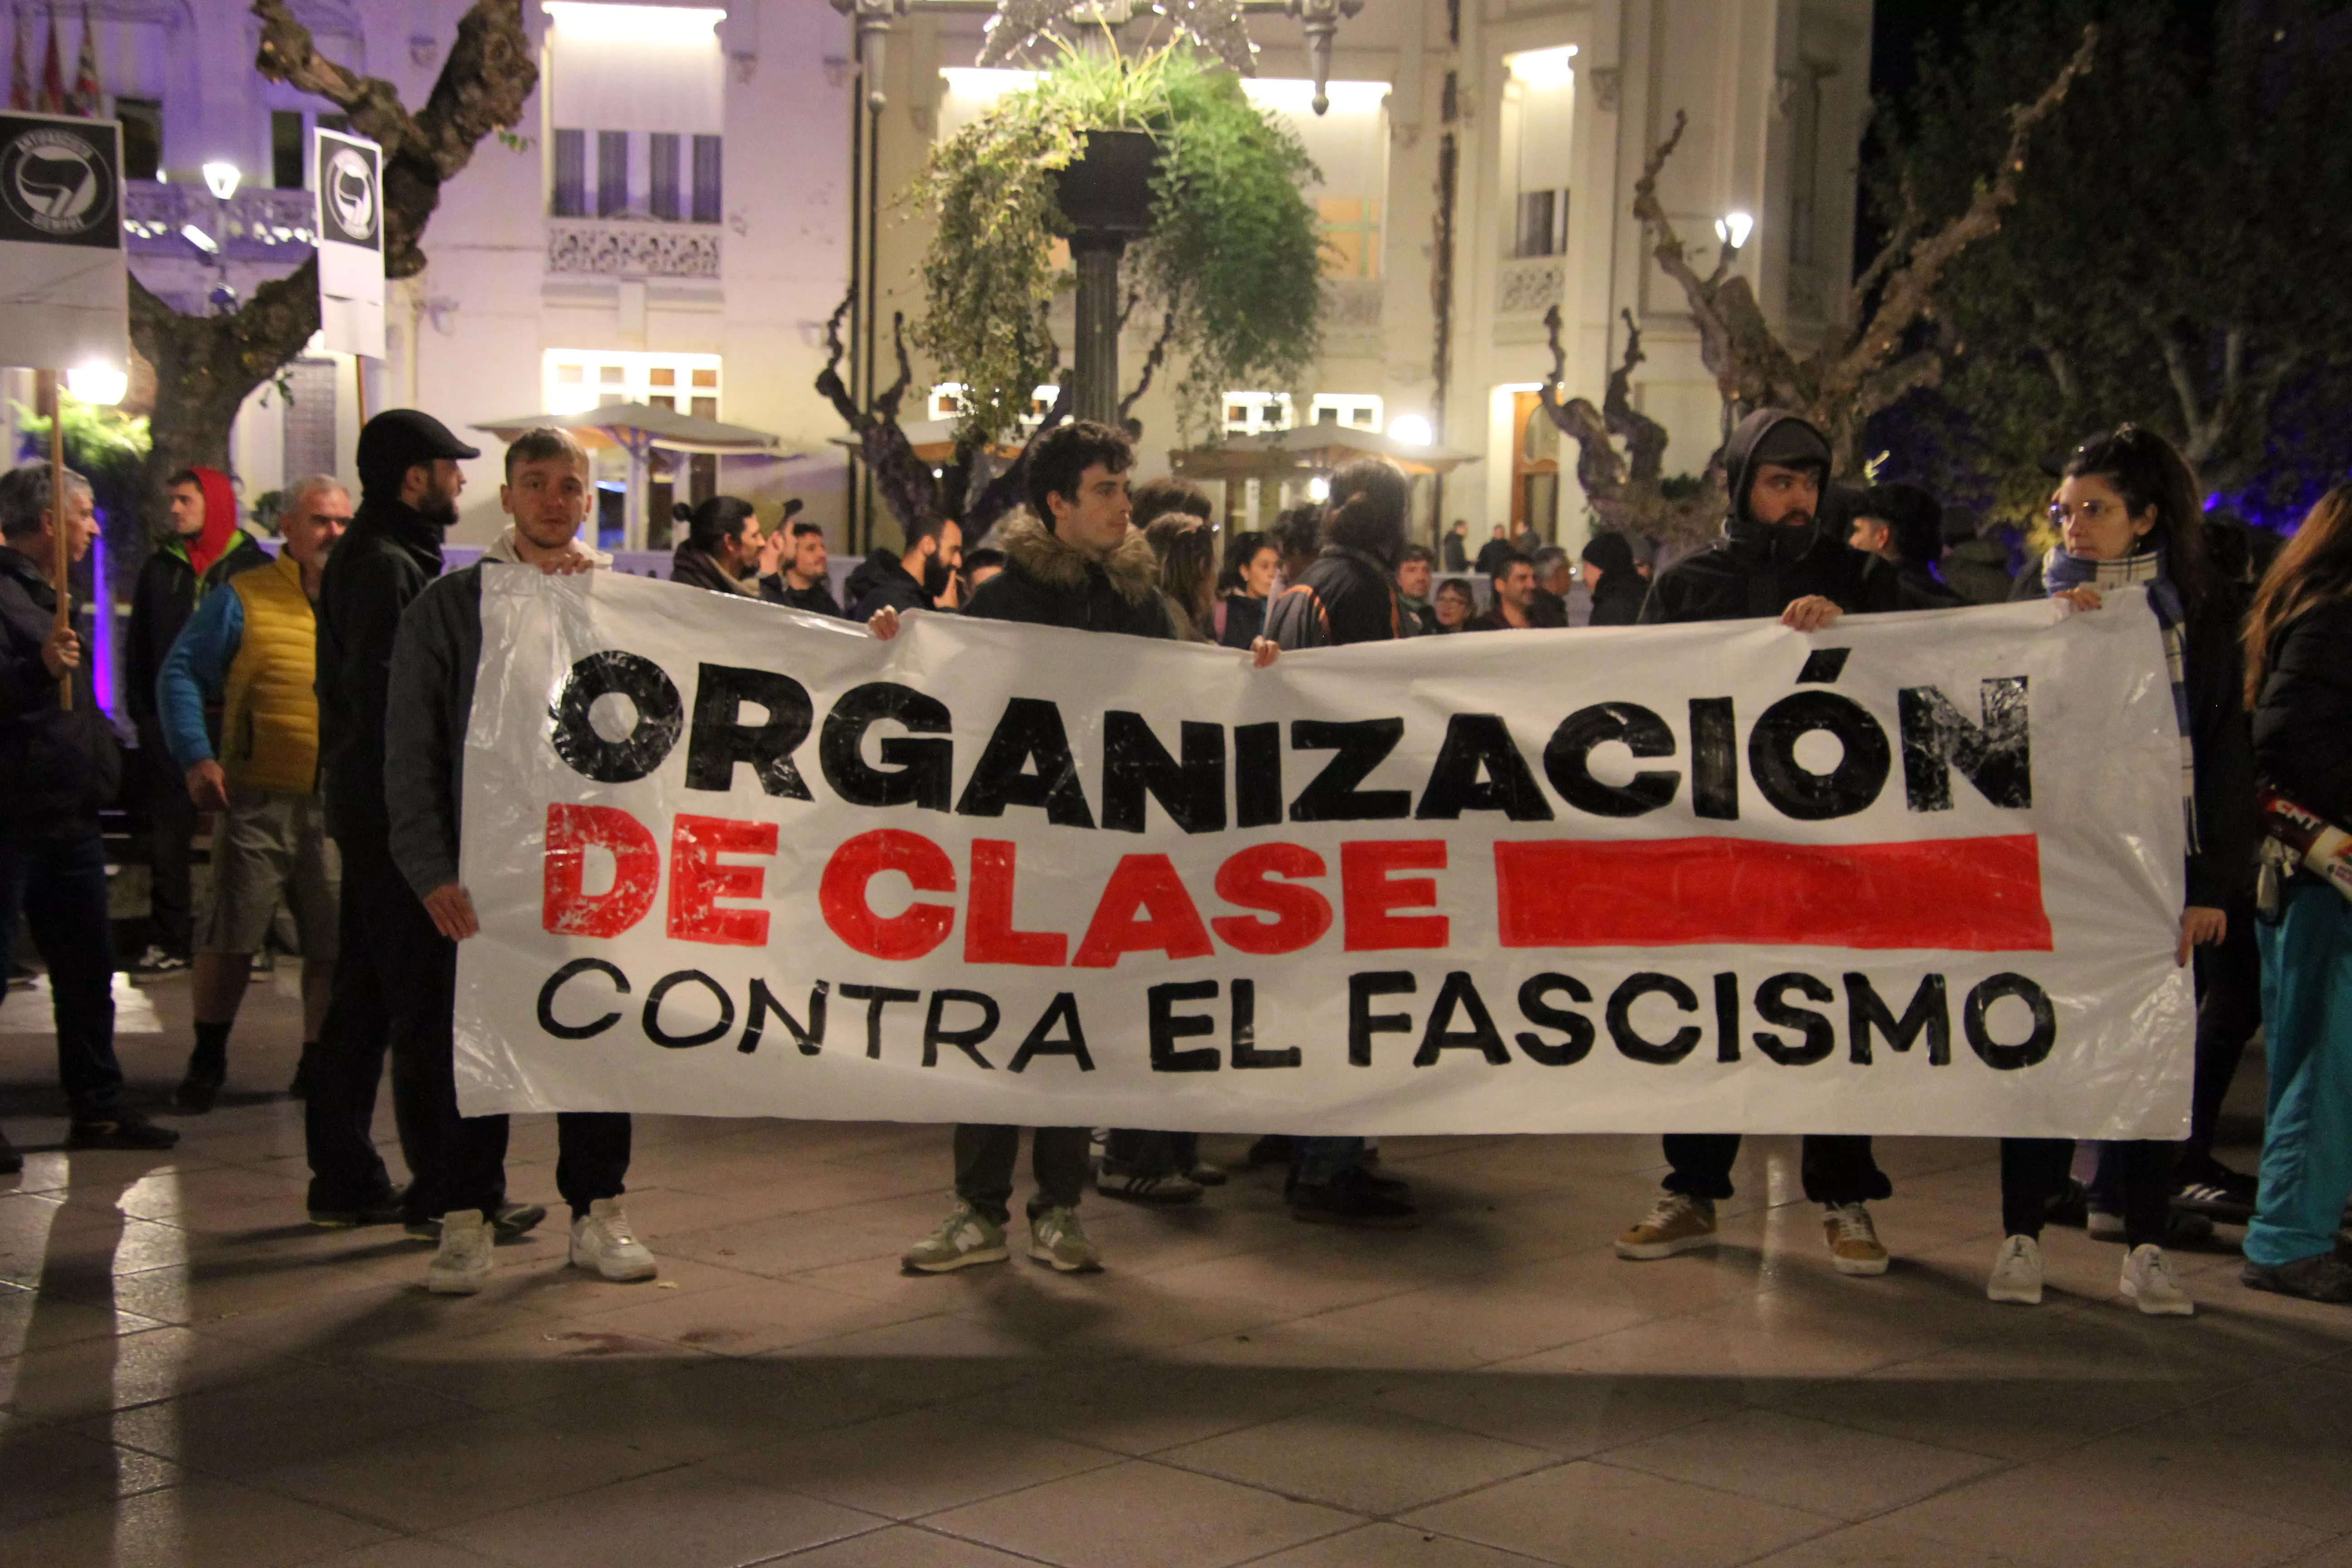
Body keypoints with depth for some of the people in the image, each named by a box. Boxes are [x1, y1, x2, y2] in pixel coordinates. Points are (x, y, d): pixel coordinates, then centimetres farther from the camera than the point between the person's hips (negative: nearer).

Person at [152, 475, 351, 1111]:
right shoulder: (243, 599, 1)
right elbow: (180, 673, 0)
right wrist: (196, 758, -11)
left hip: (342, 807, 3)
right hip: (258, 799, -3)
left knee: (334, 946, 5)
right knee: (229, 938, 0)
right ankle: (207, 1061, 15)